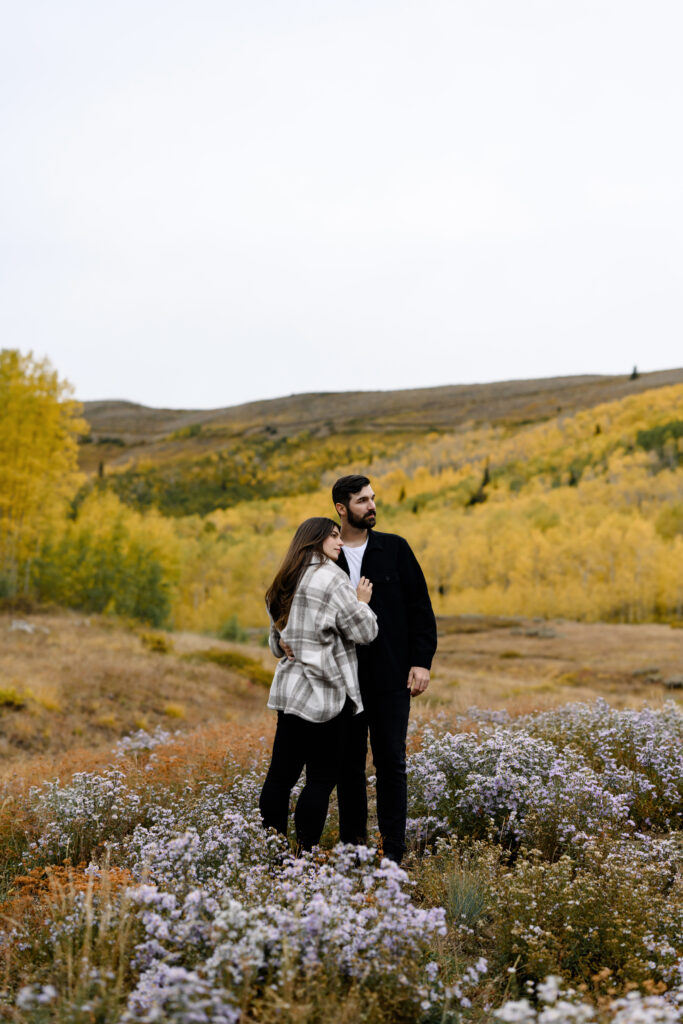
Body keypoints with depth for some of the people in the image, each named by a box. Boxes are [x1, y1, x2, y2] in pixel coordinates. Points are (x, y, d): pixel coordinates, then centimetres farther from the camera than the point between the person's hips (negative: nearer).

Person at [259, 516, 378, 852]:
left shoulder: (285, 584, 16)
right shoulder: (331, 578, -11)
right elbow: (365, 631, -9)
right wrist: (362, 601, 5)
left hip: (289, 688, 8)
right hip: (323, 693, -8)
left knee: (281, 773, 8)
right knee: (322, 776, -2)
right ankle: (305, 852, -1)